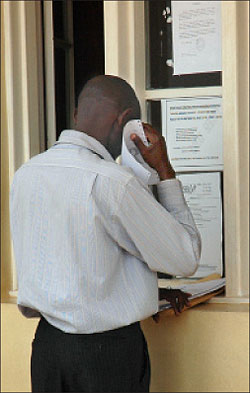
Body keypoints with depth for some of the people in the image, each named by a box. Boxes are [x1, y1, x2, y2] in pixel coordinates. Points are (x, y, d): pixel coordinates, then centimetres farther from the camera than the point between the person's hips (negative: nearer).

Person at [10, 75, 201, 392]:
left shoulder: (24, 174, 3)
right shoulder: (113, 182, -20)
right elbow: (186, 259, -11)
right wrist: (165, 172, -6)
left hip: (46, 341, 7)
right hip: (108, 353, -6)